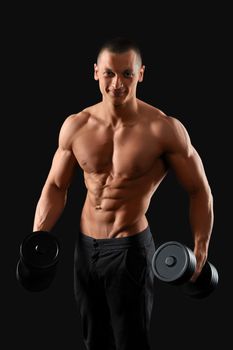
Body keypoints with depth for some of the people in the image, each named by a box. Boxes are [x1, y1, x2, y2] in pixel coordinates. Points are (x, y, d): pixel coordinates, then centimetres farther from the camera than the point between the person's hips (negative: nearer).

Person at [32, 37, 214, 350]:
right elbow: (56, 186, 6)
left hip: (130, 249, -4)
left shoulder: (165, 130, -16)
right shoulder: (75, 126, -4)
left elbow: (199, 191, -8)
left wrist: (200, 250, -17)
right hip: (85, 246, 5)